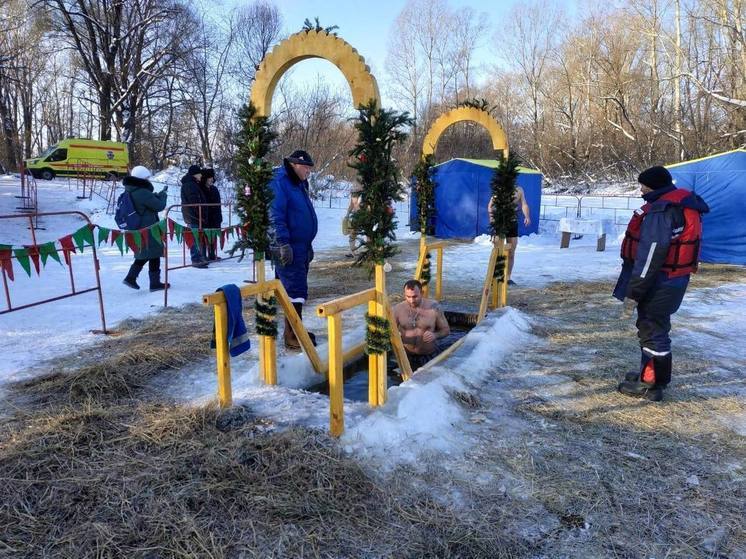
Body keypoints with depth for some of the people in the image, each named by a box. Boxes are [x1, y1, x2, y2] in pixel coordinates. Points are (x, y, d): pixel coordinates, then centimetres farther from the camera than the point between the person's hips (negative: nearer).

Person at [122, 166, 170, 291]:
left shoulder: (130, 192, 9)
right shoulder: (143, 193, -21)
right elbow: (159, 206, -16)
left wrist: (158, 195, 8)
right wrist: (163, 194, 0)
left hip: (137, 229, 9)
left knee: (143, 254, 21)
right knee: (154, 255, 1)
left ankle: (130, 277, 16)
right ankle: (155, 283, 7)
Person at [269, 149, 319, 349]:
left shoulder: (299, 184, 18)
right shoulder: (279, 183, -13)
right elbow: (275, 217, -20)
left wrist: (308, 245, 25)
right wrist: (283, 244, -23)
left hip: (302, 246, 10)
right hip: (288, 248, -10)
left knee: (298, 289, 15)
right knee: (295, 290, -9)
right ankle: (292, 336, -3)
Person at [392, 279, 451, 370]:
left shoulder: (433, 307, -11)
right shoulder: (398, 309, -9)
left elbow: (446, 330, 0)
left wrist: (435, 335, -21)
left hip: (429, 356, -1)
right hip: (407, 357, 1)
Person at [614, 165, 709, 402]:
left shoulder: (660, 211, -22)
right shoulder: (684, 204, 11)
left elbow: (650, 257, -24)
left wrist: (633, 293, -20)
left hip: (659, 283, -10)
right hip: (674, 278, 10)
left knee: (652, 330, 0)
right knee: (656, 327, 20)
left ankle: (649, 385, 10)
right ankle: (651, 374, 33)